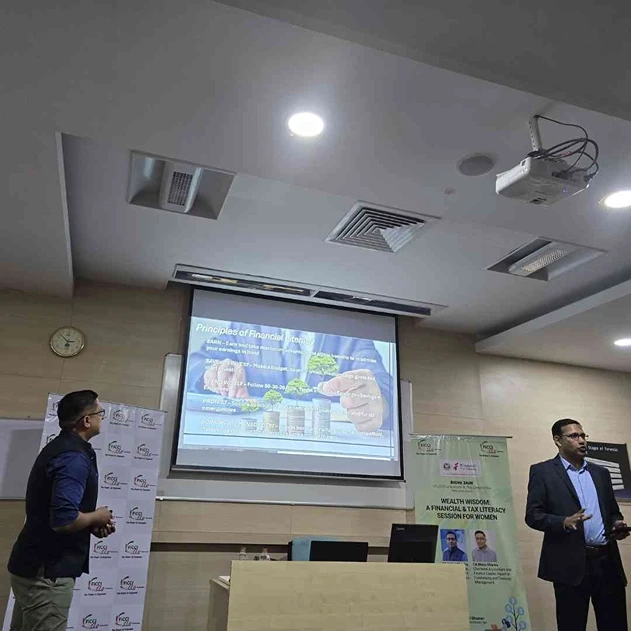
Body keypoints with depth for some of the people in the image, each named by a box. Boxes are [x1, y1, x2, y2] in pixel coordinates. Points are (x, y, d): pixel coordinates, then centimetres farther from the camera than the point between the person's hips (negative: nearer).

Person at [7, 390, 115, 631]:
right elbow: (63, 520, -31)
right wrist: (97, 516, -12)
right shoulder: (75, 457, -23)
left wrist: (92, 525, 7)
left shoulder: (59, 447, 9)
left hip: (34, 565, 10)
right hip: (47, 571, -10)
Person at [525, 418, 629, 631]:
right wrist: (564, 522, -22)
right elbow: (532, 515, -6)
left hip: (608, 561, 5)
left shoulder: (601, 472, 17)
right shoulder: (542, 471, 0)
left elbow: (613, 511, 21)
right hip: (571, 563, -5)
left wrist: (617, 524, -2)